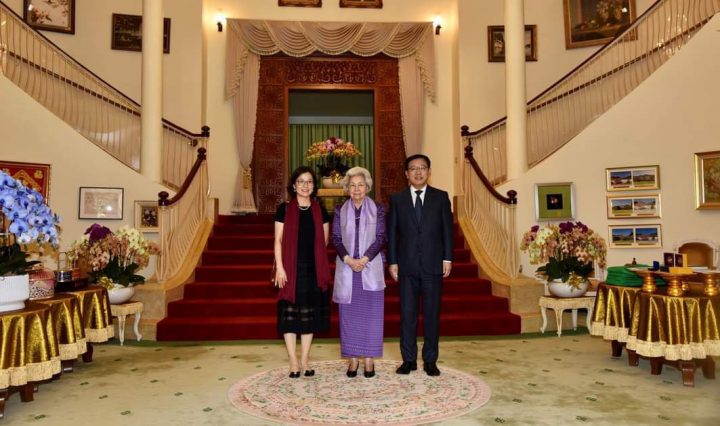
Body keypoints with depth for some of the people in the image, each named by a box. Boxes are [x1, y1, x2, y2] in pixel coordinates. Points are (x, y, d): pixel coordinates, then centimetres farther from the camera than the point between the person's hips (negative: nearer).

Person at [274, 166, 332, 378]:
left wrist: (318, 263, 4)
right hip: (291, 269, -2)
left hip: (313, 269, 3)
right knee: (290, 314, 1)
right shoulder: (284, 209, -1)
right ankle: (293, 362, 10)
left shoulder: (320, 211, 6)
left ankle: (304, 360, 18)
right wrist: (280, 267, -9)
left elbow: (324, 242, 10)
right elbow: (278, 240, -3)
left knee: (309, 314, 7)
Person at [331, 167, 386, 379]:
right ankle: (353, 358, 16)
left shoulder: (378, 209, 2)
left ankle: (369, 359, 14)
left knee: (371, 313, 3)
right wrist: (348, 259, -14)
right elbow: (336, 238, 1)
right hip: (346, 268, 1)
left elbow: (381, 237, -4)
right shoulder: (340, 210, 6)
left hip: (371, 268, -1)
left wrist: (364, 259, -14)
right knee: (349, 314, 5)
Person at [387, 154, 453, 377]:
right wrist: (392, 262, 0)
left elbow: (447, 229, 4)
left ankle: (430, 360, 18)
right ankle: (409, 359, 18)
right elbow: (391, 232, 5)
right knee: (407, 314, 5)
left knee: (431, 314, 6)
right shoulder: (397, 199, 6)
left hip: (433, 265, 0)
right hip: (406, 266, 0)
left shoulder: (441, 197, 6)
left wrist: (447, 258, -1)